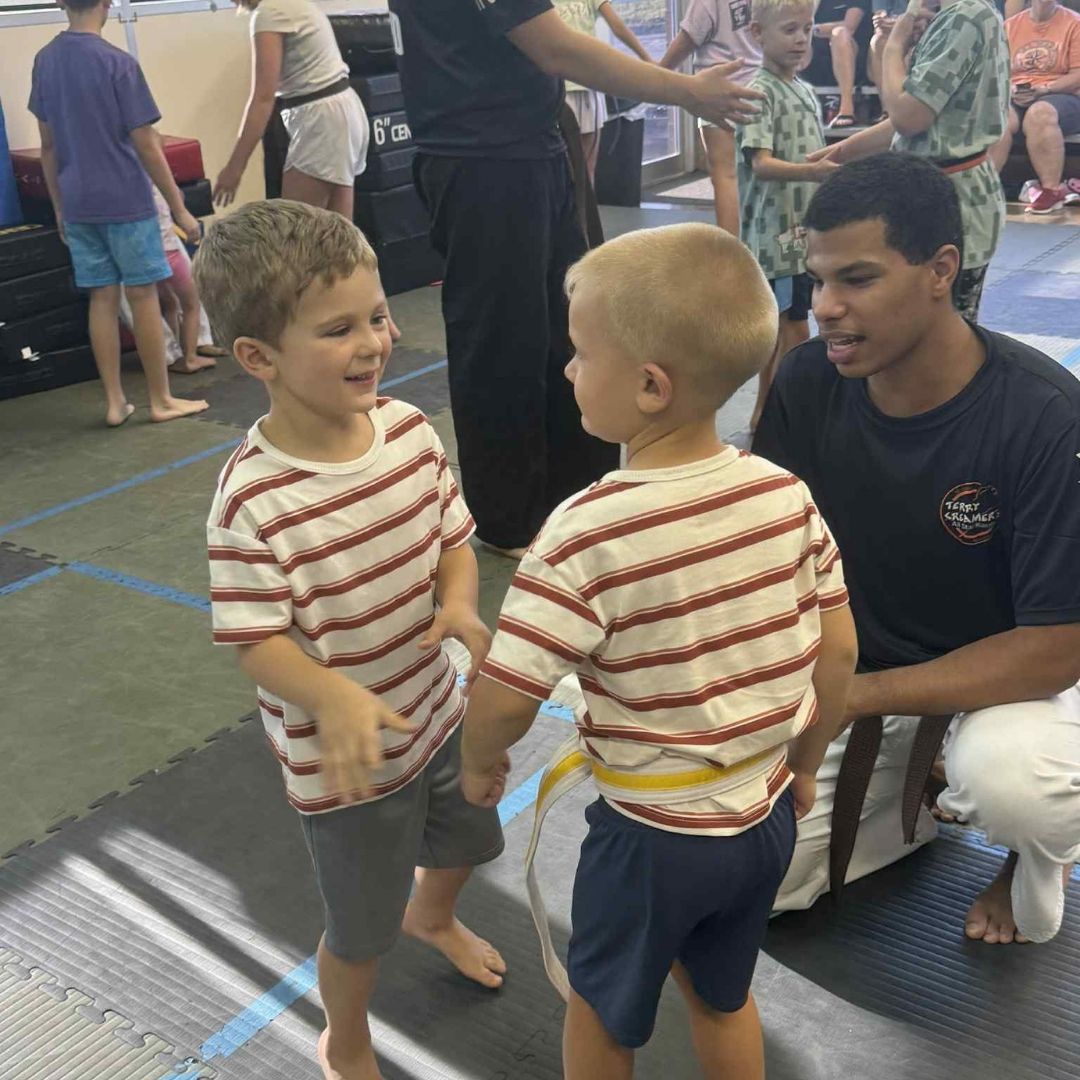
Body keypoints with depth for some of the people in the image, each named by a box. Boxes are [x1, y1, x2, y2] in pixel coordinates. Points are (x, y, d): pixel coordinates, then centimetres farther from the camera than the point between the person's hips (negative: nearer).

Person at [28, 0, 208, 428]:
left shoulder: (44, 61, 6)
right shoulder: (117, 63, -12)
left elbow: (48, 144, 10)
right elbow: (146, 146, -12)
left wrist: (59, 207, 17)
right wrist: (179, 207, -6)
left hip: (78, 204, 5)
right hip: (125, 202, -5)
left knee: (102, 298, 9)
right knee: (142, 296, 3)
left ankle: (115, 402, 13)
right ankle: (161, 400, 11)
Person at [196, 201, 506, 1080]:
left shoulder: (410, 429, -13)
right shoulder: (253, 500, -29)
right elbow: (257, 643, -23)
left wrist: (460, 602, -21)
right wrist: (335, 699, -40)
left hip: (434, 711, 6)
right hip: (342, 755, -6)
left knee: (466, 843, 32)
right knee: (363, 931, 15)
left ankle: (432, 917, 69)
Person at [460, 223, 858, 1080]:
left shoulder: (589, 534, -28)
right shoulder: (786, 494, -12)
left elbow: (503, 700, -25)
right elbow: (838, 652, -3)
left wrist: (481, 762, -2)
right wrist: (803, 768, 14)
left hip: (653, 834, -4)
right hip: (764, 816, 5)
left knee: (603, 1011, 24)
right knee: (722, 995, 31)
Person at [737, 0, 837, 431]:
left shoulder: (806, 92, 14)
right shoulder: (759, 93, -12)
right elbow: (760, 164, -23)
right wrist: (812, 171, -38)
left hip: (806, 232, 8)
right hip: (777, 234, -8)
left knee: (778, 330, 14)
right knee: (793, 334, -6)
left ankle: (764, 418, 23)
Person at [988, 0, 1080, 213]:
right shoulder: (1010, 25, 14)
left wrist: (1045, 88, -18)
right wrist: (1009, 90, -12)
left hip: (1062, 97, -3)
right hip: (1016, 98, 3)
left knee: (1039, 113, -38)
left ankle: (1052, 189, -35)